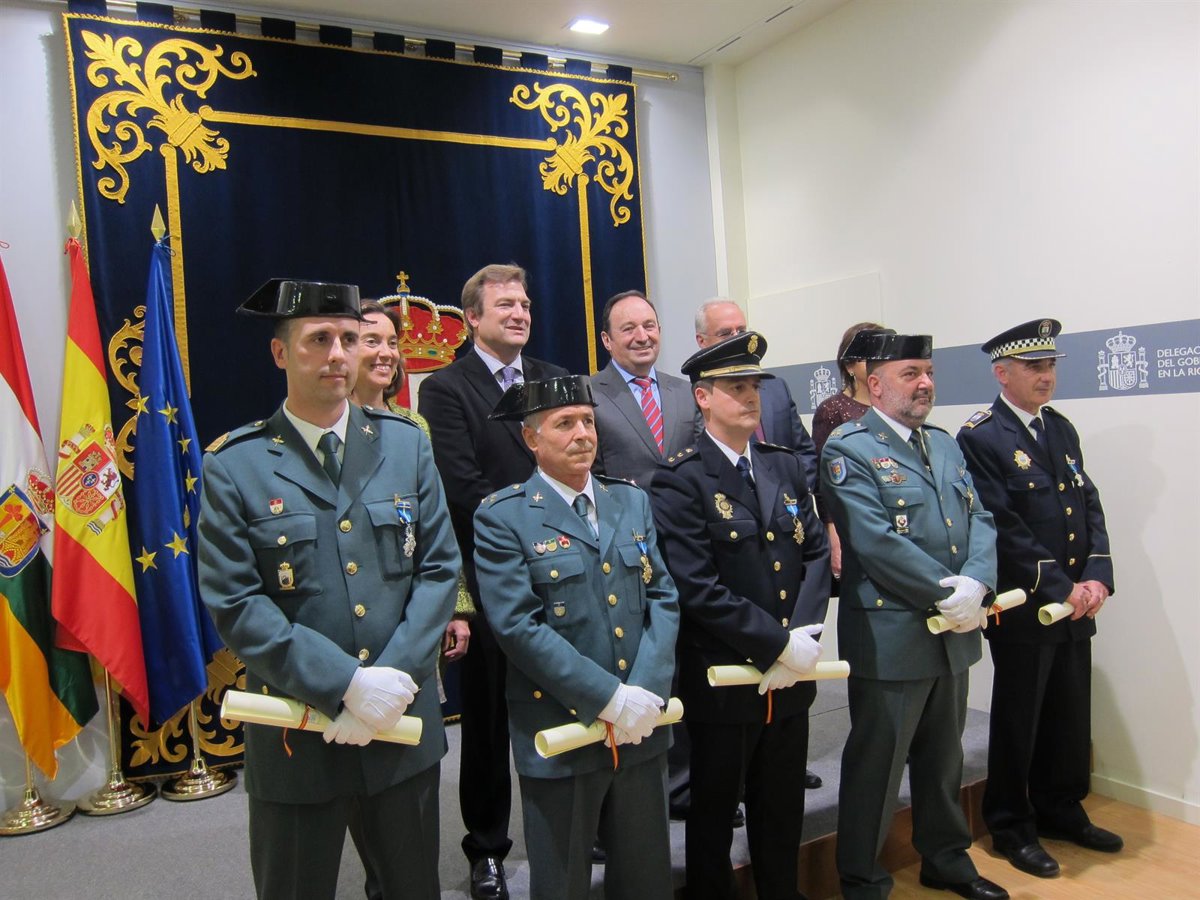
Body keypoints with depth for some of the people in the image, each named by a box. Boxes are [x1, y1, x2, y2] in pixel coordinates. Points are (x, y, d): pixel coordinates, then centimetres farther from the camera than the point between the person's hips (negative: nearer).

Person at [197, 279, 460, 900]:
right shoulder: (234, 466, -7)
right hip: (296, 736, -2)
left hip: (404, 725, 3)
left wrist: (394, 678, -13)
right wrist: (345, 685, -19)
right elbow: (235, 605, -12)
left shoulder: (406, 445, 2)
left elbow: (439, 569, -1)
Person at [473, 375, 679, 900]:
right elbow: (519, 626, -16)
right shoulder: (502, 517, -8)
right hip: (560, 732, -4)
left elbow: (662, 598, 3)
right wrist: (609, 699, -19)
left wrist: (646, 692, -11)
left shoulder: (632, 502, 8)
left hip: (642, 725, 5)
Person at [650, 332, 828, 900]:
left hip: (791, 679, 5)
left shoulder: (785, 466, 7)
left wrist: (805, 633, -10)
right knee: (714, 812, 14)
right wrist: (779, 645, -20)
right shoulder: (680, 482, -13)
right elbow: (698, 588, -20)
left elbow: (816, 554, 6)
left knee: (783, 810, 20)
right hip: (722, 681, -5)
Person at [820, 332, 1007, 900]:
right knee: (876, 765, 6)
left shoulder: (945, 445, 13)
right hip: (889, 637, -7)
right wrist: (946, 593, -19)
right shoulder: (848, 451, -12)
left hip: (954, 634, 8)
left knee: (944, 757, 22)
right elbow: (877, 540, -21)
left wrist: (975, 582, -13)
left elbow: (979, 519, 6)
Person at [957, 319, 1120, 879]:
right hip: (1021, 608, -6)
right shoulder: (979, 438, -12)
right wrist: (1058, 589, -17)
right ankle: (1011, 828, 25)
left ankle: (1060, 811, 36)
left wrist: (1097, 577, -5)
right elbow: (1003, 528, -17)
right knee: (1018, 721, 8)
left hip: (1075, 604, 7)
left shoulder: (1062, 429, 11)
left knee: (1070, 716, 16)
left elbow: (1090, 505, 8)